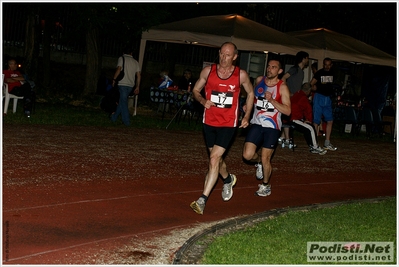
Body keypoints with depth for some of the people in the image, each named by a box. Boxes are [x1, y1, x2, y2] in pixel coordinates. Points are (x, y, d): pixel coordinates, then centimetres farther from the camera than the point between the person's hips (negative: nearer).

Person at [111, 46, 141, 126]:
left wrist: (114, 79, -6)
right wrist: (137, 87, 12)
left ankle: (126, 121, -7)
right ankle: (114, 117, 25)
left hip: (123, 84, -5)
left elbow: (119, 69, -14)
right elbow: (138, 75, 10)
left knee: (123, 102, -3)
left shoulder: (122, 58, 1)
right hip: (131, 85, 5)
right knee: (122, 101, 16)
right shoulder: (135, 62, 15)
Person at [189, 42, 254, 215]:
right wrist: (203, 101, -15)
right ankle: (228, 179, 51)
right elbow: (195, 90, 7)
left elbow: (250, 93, 10)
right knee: (216, 158, 19)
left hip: (228, 124, -3)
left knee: (214, 158, -15)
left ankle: (202, 200, -14)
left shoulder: (241, 75, -7)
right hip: (209, 122, 3)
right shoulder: (208, 71, -4)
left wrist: (247, 116, 5)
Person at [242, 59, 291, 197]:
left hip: (272, 127, -4)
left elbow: (287, 111, -16)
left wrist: (271, 100, -24)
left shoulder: (282, 87, -8)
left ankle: (265, 186, 24)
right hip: (256, 124, 4)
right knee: (247, 155, -11)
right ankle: (259, 161, 25)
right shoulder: (259, 80, 5)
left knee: (265, 159, 0)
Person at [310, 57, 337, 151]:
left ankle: (327, 144, 10)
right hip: (319, 97, -6)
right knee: (316, 121, -5)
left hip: (328, 98, 6)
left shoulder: (332, 73, 9)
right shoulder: (319, 73, -8)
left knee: (330, 120, 4)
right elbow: (311, 85, -10)